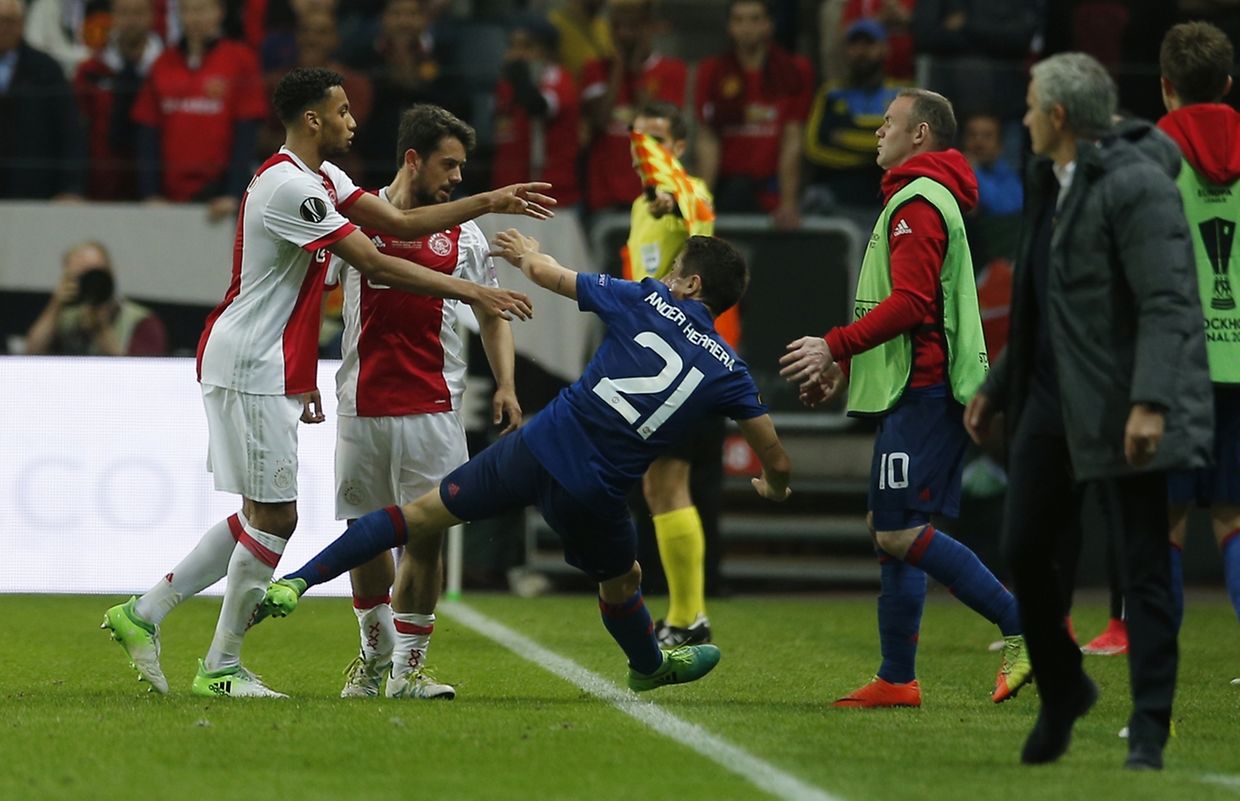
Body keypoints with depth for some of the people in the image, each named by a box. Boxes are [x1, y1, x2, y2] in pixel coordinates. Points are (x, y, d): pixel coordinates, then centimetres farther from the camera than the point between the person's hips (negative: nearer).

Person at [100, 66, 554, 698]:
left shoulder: (322, 179, 13)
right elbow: (375, 265, -21)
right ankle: (220, 669, 2)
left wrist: (490, 202, 10)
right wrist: (472, 292, -17)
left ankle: (143, 613, 16)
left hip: (274, 370, 11)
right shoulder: (288, 186, -20)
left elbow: (400, 223, 15)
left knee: (261, 516, 12)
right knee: (275, 517, -6)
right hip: (250, 368, -11)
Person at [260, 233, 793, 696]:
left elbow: (546, 273, 12)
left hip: (537, 447, 0)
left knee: (422, 517, 9)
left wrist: (527, 254, 37)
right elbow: (774, 459, 8)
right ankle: (649, 666, 55)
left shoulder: (645, 301, 3)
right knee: (622, 581, 30)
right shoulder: (728, 372, 4)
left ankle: (298, 581, 2)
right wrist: (774, 488, 33)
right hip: (594, 496, 0)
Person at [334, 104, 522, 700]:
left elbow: (492, 316, 15)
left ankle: (407, 665, 2)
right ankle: (374, 654, 24)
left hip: (433, 408, 1)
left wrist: (505, 386, 2)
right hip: (363, 402, -1)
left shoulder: (465, 235, 8)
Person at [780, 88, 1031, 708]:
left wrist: (834, 347, -21)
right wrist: (843, 366, 23)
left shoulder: (918, 203, -11)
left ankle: (1026, 625, -13)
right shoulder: (924, 199, 23)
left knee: (899, 532, -14)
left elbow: (910, 302, -21)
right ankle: (897, 680, 8)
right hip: (912, 390, 11)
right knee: (888, 530, 9)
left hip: (921, 391, -11)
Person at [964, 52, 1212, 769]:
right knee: (1026, 549, 8)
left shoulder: (1135, 185, -14)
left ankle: (1149, 730, -1)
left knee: (1143, 568, -4)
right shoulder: (1051, 186, 15)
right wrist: (998, 386, 25)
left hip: (1120, 409, -9)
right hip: (1051, 399, 9)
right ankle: (1062, 690, 28)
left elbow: (1168, 302, -22)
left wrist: (1150, 402, -30)